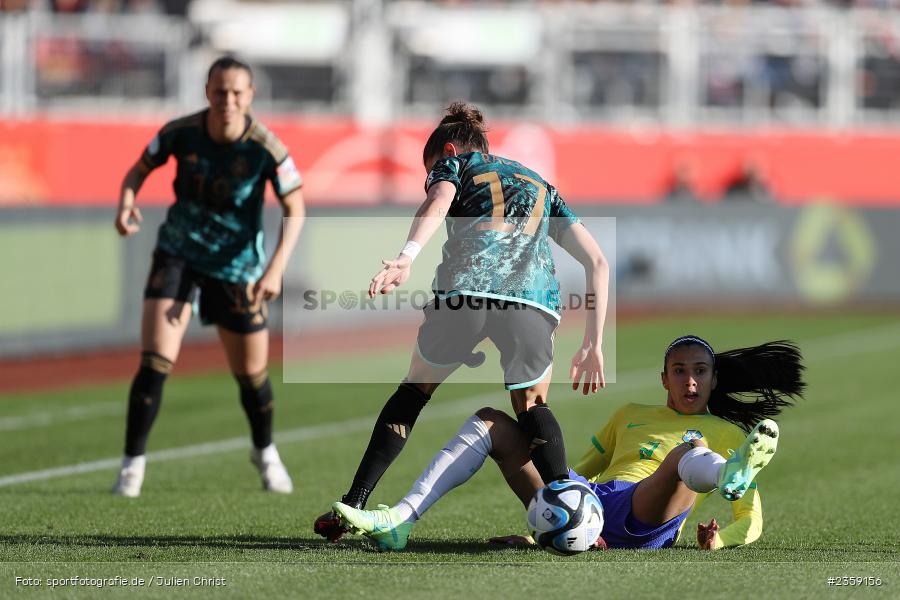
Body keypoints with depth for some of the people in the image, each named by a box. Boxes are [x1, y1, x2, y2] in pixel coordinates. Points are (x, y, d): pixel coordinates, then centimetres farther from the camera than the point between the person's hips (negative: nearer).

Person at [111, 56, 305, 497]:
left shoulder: (265, 148, -20)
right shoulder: (180, 133, -15)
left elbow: (295, 209, -11)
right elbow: (140, 169, 2)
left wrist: (276, 268, -23)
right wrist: (127, 202, -20)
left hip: (237, 266, 0)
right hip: (178, 256, 0)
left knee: (252, 374, 10)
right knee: (155, 363, -16)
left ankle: (265, 452, 40)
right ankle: (132, 464, -3)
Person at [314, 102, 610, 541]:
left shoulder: (453, 161, 26)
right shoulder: (542, 187, 37)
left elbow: (438, 202, -1)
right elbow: (597, 264, 27)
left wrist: (406, 258, -18)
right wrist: (593, 345, 27)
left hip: (466, 287, -2)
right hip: (535, 299, 2)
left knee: (415, 389, 20)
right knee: (532, 405, 23)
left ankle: (351, 508, 15)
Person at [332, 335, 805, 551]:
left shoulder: (726, 435, 20)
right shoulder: (630, 415, 32)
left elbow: (751, 520, 12)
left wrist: (720, 539, -11)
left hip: (643, 520, -5)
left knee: (688, 454, -37)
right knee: (490, 422, 3)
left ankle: (733, 474, -79)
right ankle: (397, 522, -15)